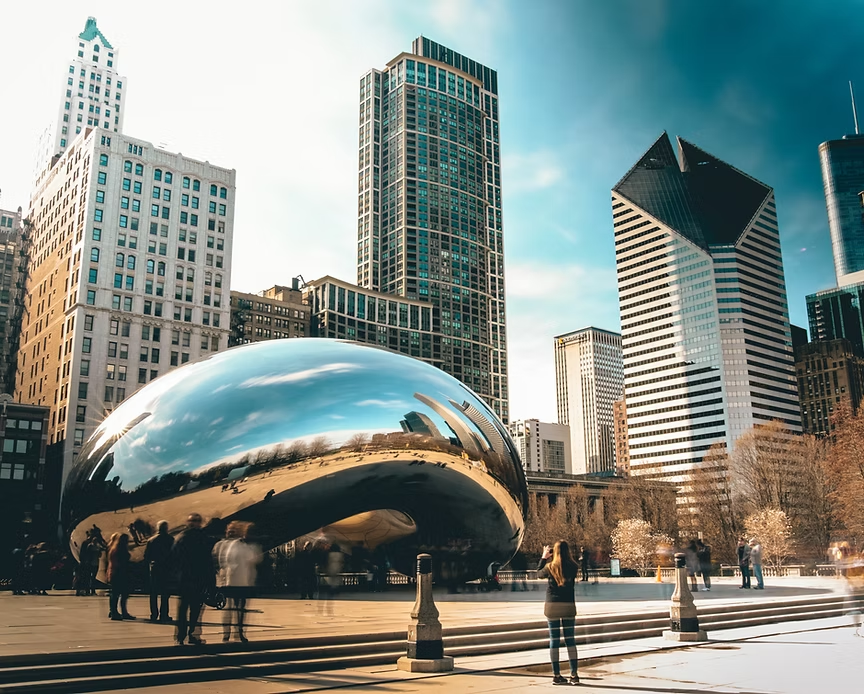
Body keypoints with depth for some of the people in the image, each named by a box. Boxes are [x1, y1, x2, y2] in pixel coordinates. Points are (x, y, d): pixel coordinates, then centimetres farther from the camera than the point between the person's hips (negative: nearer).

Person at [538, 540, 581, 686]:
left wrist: (544, 557, 20)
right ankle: (574, 675, 6)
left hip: (552, 606, -1)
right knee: (570, 640, 8)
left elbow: (539, 574, 12)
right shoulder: (573, 567, -5)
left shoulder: (550, 567, -8)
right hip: (568, 606, 1)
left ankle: (556, 675, 7)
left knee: (554, 641, 5)